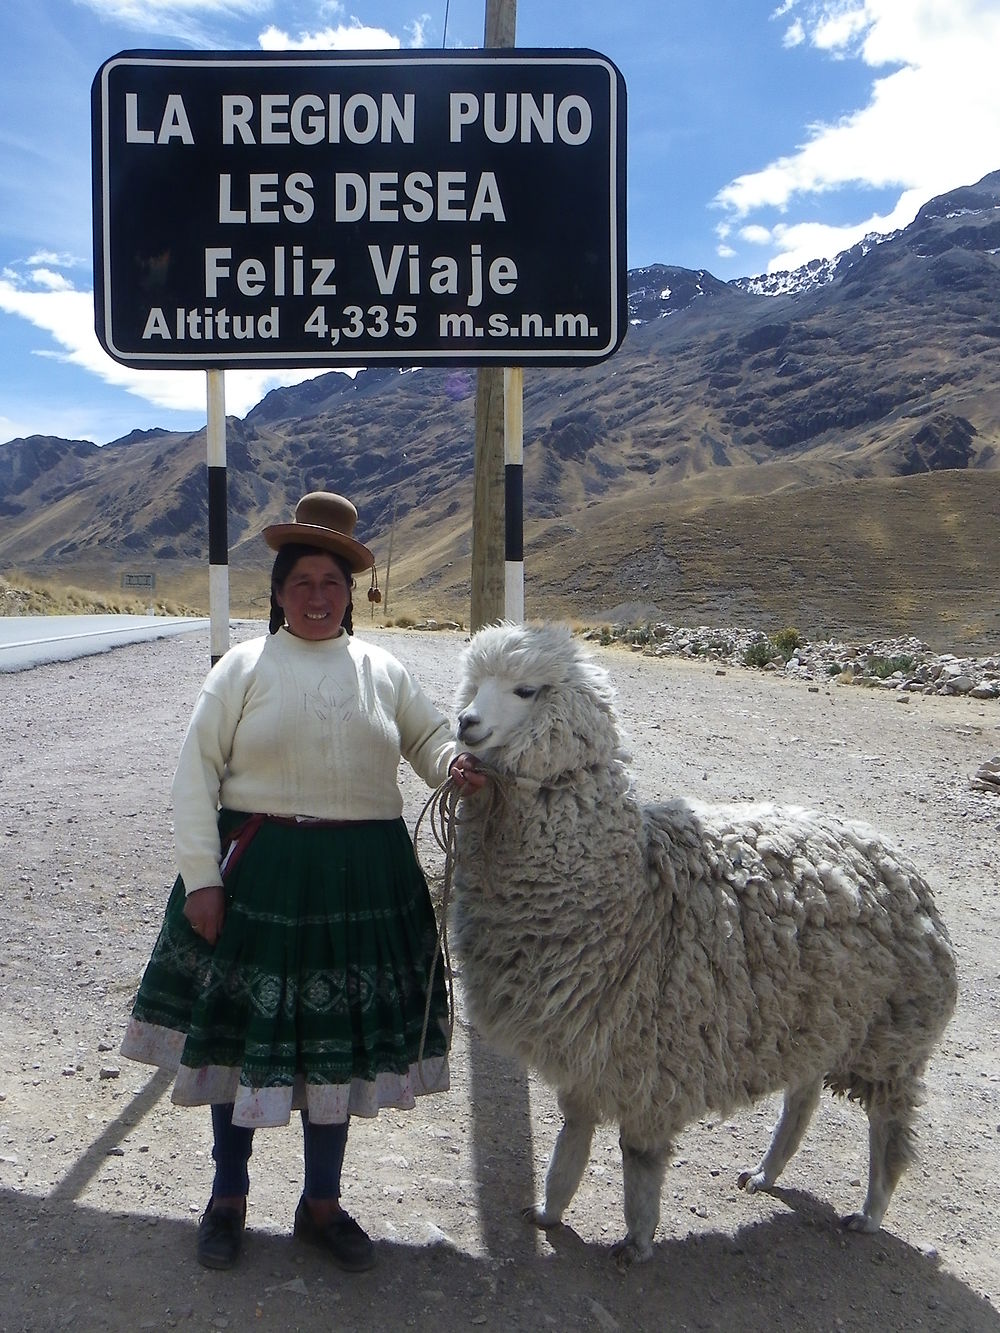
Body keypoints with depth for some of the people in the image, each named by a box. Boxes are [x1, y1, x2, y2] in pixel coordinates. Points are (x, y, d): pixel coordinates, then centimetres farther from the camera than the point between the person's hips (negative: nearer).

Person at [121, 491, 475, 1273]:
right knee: (240, 1031, 9)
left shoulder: (384, 672, 8)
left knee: (340, 1040, 12)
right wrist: (200, 877, -9)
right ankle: (229, 1197, 32)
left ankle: (322, 1204, 31)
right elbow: (197, 772, -3)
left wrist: (455, 765, -15)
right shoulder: (244, 667, 0)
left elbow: (432, 738, 10)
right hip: (259, 870, -2)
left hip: (362, 878, 2)